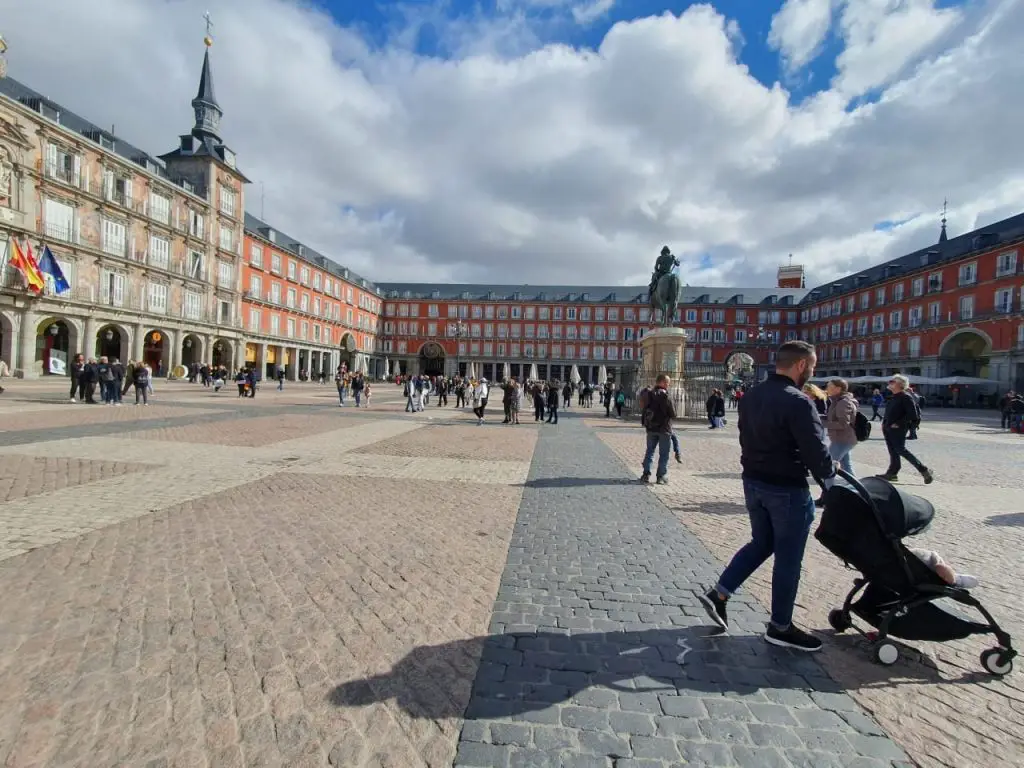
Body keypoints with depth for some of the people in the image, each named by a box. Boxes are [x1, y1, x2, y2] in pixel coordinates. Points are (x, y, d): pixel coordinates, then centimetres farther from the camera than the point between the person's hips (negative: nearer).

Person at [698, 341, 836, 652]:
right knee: (788, 557, 8)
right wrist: (829, 478, -2)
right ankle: (780, 627, 22)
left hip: (753, 481, 8)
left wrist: (761, 466, 12)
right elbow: (815, 450, -20)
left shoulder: (751, 396, 5)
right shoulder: (798, 402, -21)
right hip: (787, 489, -8)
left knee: (761, 543, 23)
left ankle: (718, 594, 19)